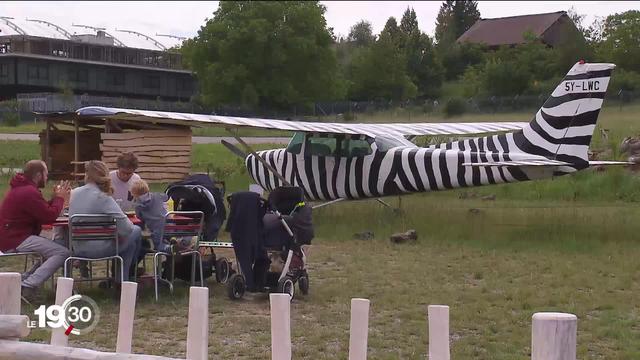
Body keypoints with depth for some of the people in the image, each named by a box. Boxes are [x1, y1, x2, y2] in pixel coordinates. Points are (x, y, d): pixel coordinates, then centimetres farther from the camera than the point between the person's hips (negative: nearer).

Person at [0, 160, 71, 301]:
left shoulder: (21, 189, 19)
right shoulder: (29, 192, -17)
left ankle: (24, 279, 8)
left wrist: (55, 198, 10)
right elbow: (49, 216, -18)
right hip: (16, 240, -11)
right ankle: (27, 287, -27)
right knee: (62, 253, -19)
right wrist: (60, 198, -4)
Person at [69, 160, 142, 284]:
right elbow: (126, 227, -23)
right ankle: (122, 279, 29)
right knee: (136, 232, 16)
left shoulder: (74, 193, -2)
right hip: (98, 250, -7)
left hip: (78, 249, 7)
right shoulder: (103, 198, -20)